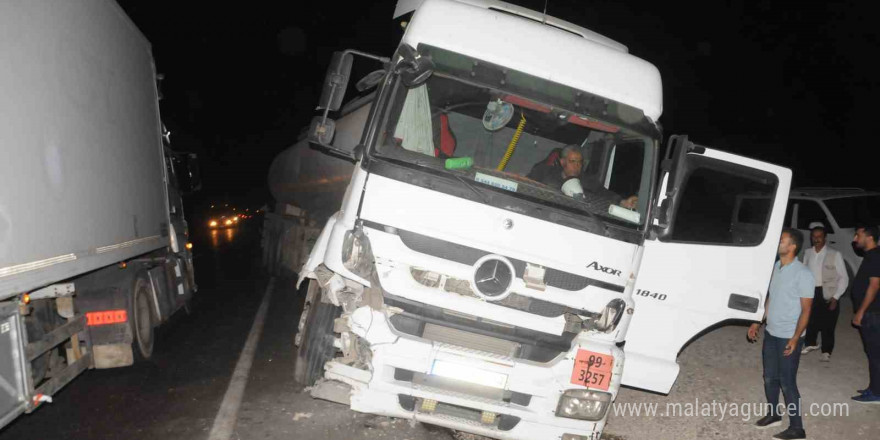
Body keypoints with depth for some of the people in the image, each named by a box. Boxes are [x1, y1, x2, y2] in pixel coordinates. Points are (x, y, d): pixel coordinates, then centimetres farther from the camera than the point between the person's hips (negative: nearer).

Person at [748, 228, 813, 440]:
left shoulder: (802, 273, -16)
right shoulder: (775, 267, 6)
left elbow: (806, 309, -14)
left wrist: (795, 338, -20)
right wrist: (758, 323, 15)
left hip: (788, 337, -7)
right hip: (771, 333, 7)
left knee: (787, 382, -1)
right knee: (770, 378, 17)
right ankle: (773, 414, 34)